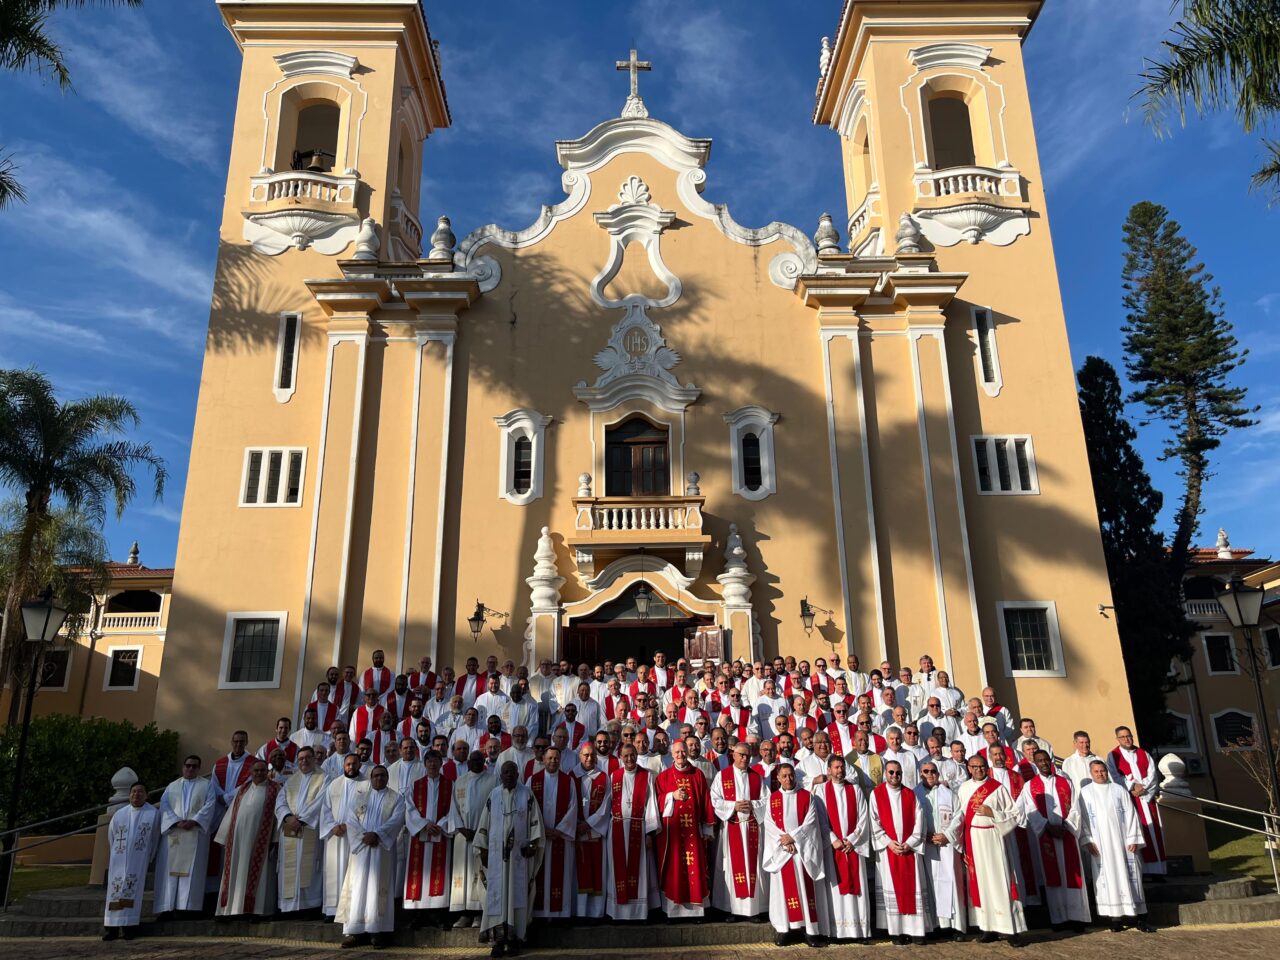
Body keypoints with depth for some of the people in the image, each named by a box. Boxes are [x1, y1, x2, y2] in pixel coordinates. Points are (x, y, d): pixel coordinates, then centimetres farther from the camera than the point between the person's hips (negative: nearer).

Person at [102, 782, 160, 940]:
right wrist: (116, 855, 15)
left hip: (139, 860, -2)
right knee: (115, 889, -5)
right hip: (119, 859, 2)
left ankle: (129, 927, -7)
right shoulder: (119, 814, 8)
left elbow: (155, 839, 5)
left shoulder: (153, 814, 1)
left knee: (133, 890, -9)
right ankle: (112, 927, -1)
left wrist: (148, 860, 7)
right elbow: (111, 838, 17)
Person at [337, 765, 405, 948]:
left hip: (383, 848, -2)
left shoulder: (396, 798, 8)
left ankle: (378, 930, -3)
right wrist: (363, 836, -11)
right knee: (358, 885, -2)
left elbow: (397, 819, -6)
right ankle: (356, 930, 1)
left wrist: (376, 834, -17)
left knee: (378, 886, -4)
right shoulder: (360, 795, 13)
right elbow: (351, 818, 3)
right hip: (361, 846, 2)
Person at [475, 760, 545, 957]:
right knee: (497, 893, -1)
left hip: (519, 853, -2)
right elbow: (484, 823, 8)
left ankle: (514, 938, 6)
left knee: (517, 892, 0)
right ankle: (499, 939, 2)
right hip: (496, 852, 2)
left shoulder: (527, 794, 0)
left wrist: (532, 844, -8)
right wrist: (483, 849, 5)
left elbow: (535, 821, -1)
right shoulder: (493, 795, 6)